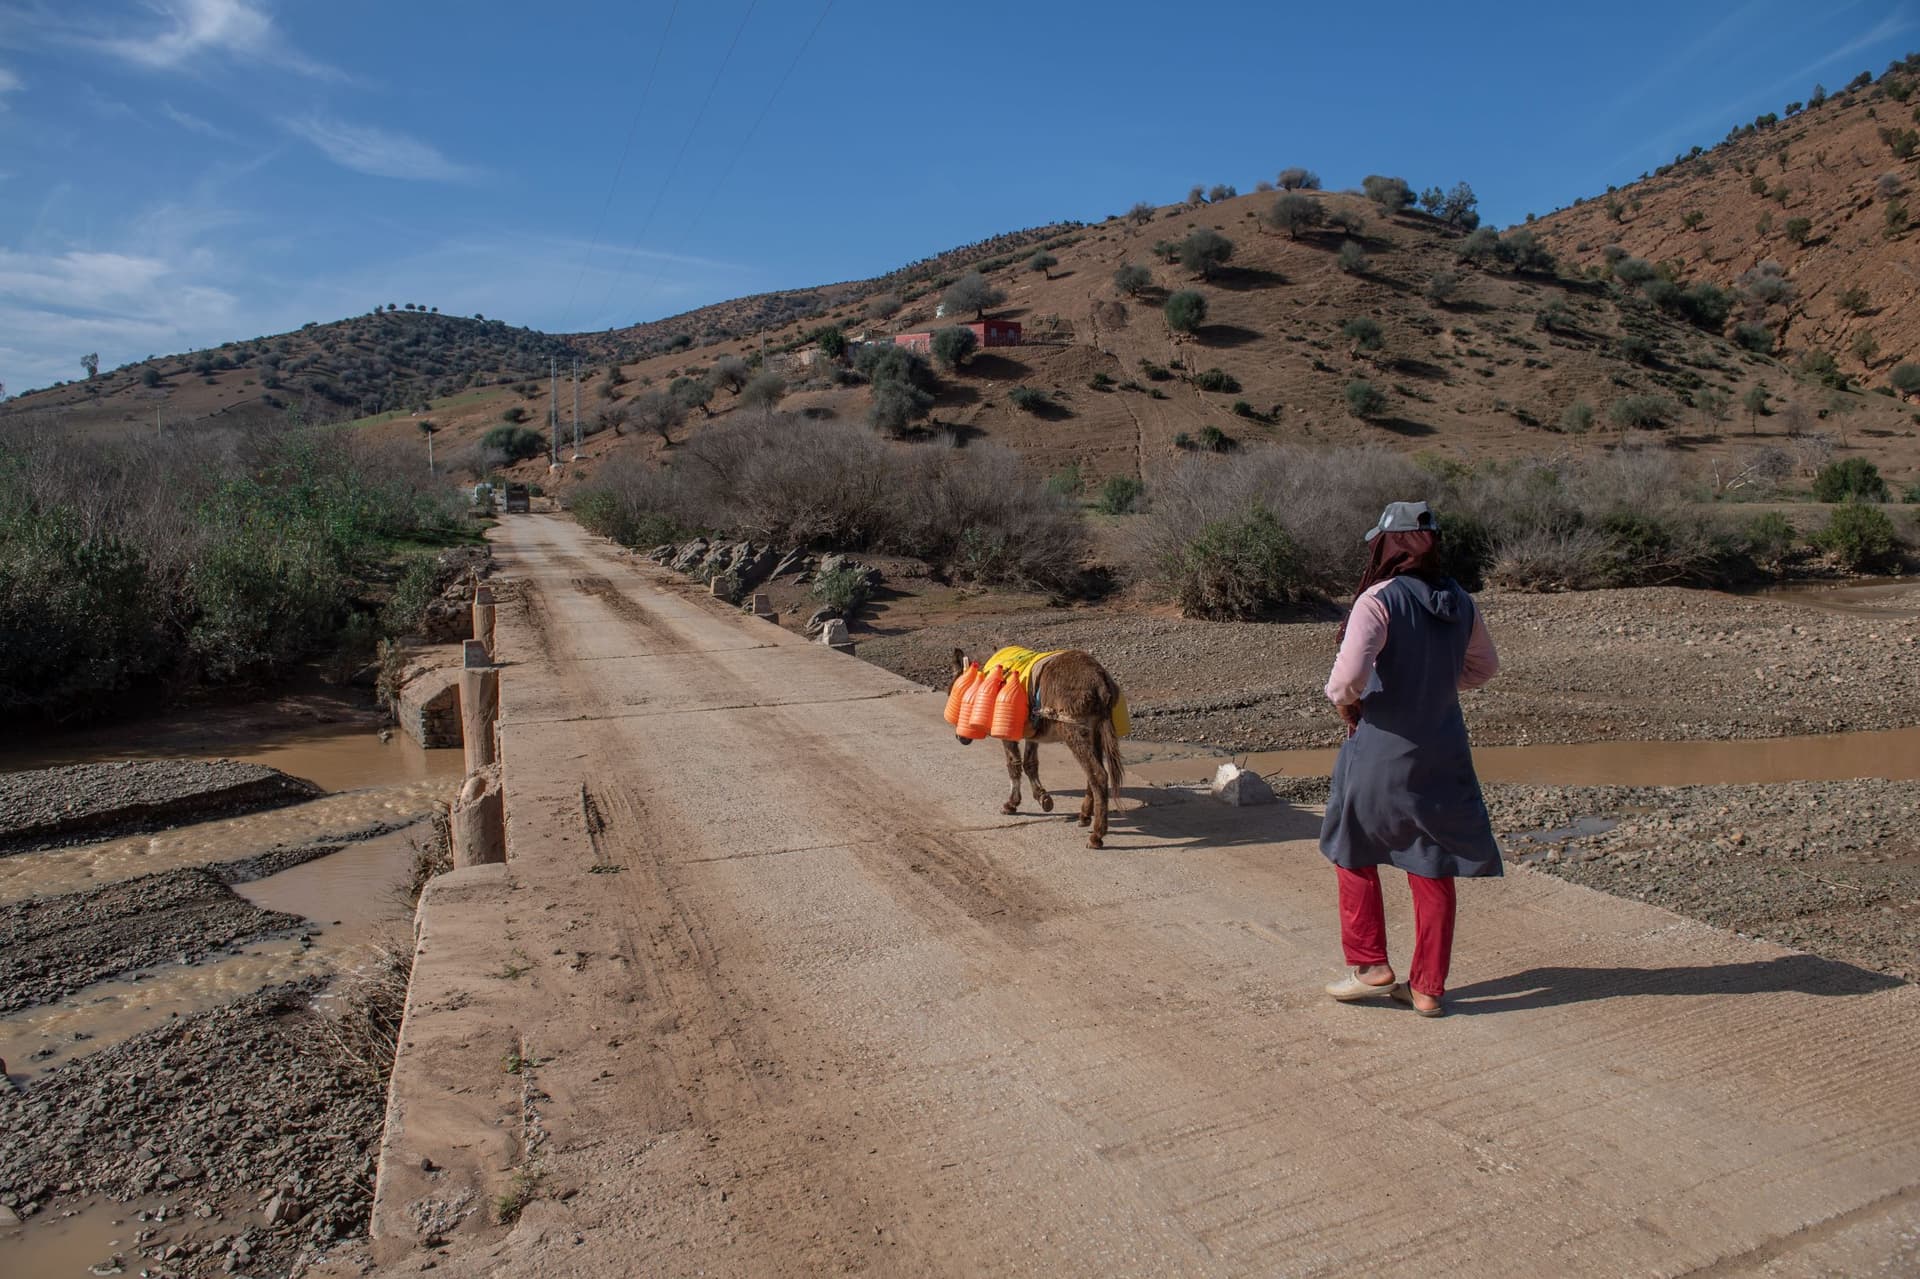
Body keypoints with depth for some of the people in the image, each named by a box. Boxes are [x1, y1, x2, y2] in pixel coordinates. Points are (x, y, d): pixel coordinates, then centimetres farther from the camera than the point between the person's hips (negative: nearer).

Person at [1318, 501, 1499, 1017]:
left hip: (1380, 749, -5)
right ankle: (1427, 988, 20)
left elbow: (1349, 674, -28)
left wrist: (1345, 702, -8)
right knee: (1434, 871, 12)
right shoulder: (1459, 603, 3)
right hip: (1441, 754, 5)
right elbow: (1483, 665, 18)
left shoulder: (1379, 600, -17)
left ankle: (1372, 966, 20)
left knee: (1354, 851, 17)